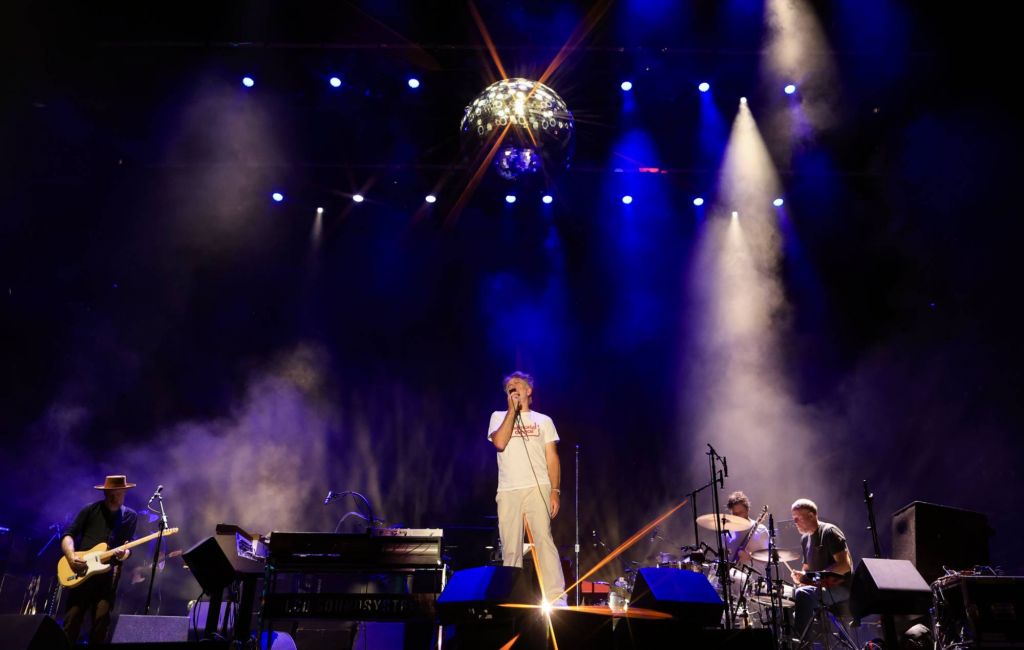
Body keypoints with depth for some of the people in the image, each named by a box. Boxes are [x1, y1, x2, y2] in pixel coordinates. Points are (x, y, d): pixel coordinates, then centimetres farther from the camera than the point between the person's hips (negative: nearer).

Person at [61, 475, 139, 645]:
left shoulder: (130, 516, 9)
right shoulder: (90, 510, 4)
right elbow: (68, 535, 2)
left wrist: (123, 554, -17)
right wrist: (71, 556, -15)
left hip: (109, 571, 1)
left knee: (102, 617, -7)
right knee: (72, 619, -4)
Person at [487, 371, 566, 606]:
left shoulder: (543, 421, 15)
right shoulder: (499, 417, 15)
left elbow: (552, 458, 9)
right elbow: (499, 443, -6)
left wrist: (555, 491, -3)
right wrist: (513, 410, -2)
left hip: (537, 489, -1)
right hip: (507, 492, 1)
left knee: (543, 540, -12)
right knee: (510, 548, 1)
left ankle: (556, 597, -12)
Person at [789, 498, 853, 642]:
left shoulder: (829, 532, -12)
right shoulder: (805, 539, 12)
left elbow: (845, 565, -19)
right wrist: (800, 576, -4)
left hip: (840, 587, -9)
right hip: (819, 586, 9)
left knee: (803, 594, -33)